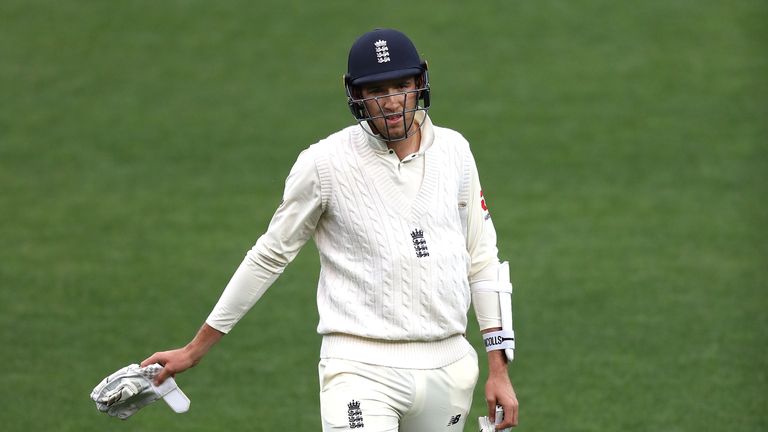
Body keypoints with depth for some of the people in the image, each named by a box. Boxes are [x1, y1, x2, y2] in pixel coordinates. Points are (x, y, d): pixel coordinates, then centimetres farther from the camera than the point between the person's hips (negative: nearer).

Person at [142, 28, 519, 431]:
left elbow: (481, 258, 14)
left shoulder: (453, 151, 7)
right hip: (363, 369, -5)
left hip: (449, 366, 5)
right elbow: (269, 256, 5)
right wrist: (194, 350, 8)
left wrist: (499, 368, 10)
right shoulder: (325, 163, -5)